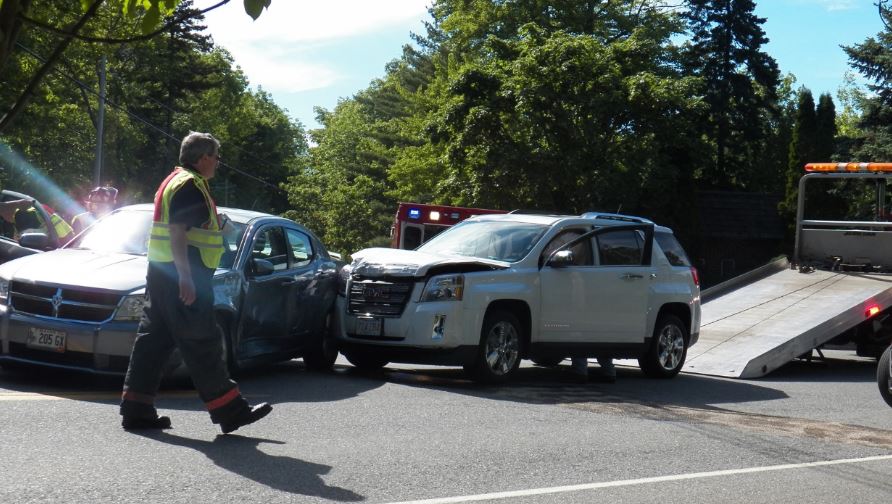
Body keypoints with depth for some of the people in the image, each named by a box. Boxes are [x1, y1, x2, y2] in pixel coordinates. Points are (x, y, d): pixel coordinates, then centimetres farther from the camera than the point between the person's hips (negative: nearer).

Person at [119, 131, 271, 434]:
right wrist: (185, 278, -26)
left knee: (154, 339, 9)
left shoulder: (176, 181, 21)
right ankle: (230, 411, -2)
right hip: (181, 275, -11)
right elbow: (177, 233, -22)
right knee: (202, 344, -7)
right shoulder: (189, 185, -12)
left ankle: (136, 410, 10)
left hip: (161, 273, 11)